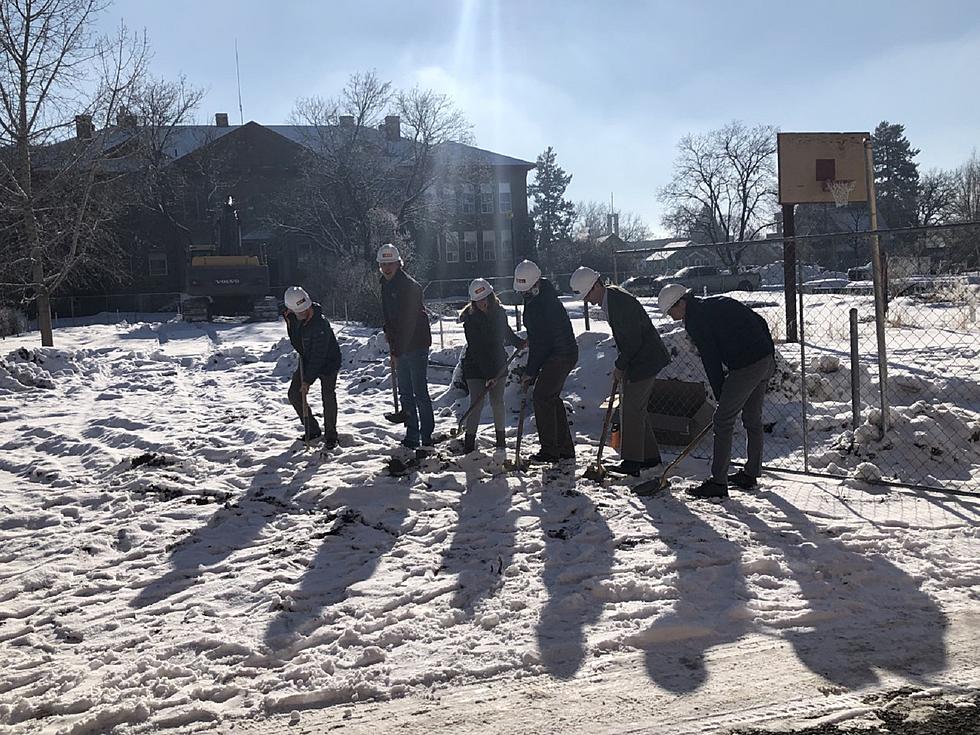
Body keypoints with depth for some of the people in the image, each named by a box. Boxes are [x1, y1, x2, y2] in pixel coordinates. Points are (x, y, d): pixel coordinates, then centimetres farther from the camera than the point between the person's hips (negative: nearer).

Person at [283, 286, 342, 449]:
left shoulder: (320, 324, -35)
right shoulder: (290, 317, -13)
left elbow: (318, 356, -32)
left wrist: (308, 380, -31)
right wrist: (300, 351, 9)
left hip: (328, 362, -7)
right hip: (306, 361, 7)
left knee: (328, 397, -13)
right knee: (294, 394, 3)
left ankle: (330, 435, 2)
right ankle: (312, 429, 17)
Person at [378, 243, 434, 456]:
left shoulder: (409, 286, -17)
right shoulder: (386, 284, 12)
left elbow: (408, 321, -22)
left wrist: (397, 351, -23)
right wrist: (391, 339, 9)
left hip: (415, 345, -9)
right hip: (399, 347, 9)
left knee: (420, 393, -9)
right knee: (405, 392, 13)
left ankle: (426, 441, -8)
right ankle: (412, 436, 22)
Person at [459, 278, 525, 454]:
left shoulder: (499, 313, -3)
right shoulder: (470, 319, -18)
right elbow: (477, 350, -22)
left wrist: (520, 343, 22)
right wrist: (488, 375, -26)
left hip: (498, 365, 4)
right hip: (475, 367, -4)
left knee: (497, 401, 3)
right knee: (477, 403, -8)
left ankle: (501, 439, 19)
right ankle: (469, 443, -1)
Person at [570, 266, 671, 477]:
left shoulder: (620, 301, -22)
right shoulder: (610, 298, 9)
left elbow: (633, 339, -24)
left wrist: (620, 366, -15)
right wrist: (621, 365, 12)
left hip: (644, 361, -10)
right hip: (637, 361, 10)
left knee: (631, 410, -8)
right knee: (638, 409, 15)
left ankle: (632, 462, -4)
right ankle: (650, 455, 24)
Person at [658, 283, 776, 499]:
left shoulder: (694, 319, -6)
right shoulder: (719, 302, 19)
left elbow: (711, 360, -9)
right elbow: (760, 322, 19)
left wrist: (720, 396, -2)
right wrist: (770, 355, 20)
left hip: (745, 368, -9)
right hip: (767, 363, 9)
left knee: (723, 421, -3)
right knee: (753, 420, 19)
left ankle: (718, 483, 0)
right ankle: (750, 475, 29)